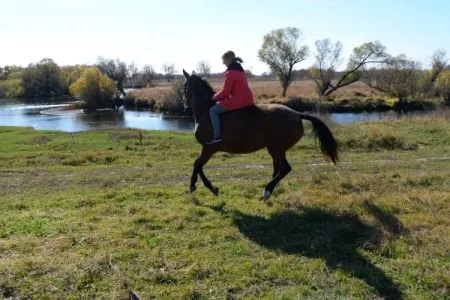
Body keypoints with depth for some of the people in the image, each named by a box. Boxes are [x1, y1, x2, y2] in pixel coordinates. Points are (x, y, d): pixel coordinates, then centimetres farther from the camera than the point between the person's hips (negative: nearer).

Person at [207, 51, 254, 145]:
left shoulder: (230, 73, -15)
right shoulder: (240, 70, 15)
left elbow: (225, 91, -14)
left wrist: (215, 97, 4)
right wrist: (218, 96, 19)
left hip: (237, 100, -10)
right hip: (247, 99, 10)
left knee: (213, 110, -4)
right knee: (219, 105, 33)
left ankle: (217, 137, -12)